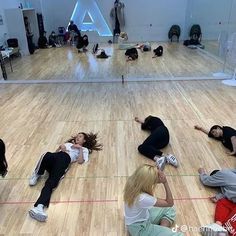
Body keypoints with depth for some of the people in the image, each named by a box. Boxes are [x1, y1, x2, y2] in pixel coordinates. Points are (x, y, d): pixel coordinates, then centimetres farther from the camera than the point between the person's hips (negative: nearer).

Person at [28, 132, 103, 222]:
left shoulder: (84, 149, 26)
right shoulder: (68, 143, 41)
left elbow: (80, 161, 6)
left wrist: (80, 148, 4)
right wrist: (60, 147, 9)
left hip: (65, 159, -3)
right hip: (55, 156, 3)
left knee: (51, 182, -31)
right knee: (47, 156, -38)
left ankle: (39, 207, -51)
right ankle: (37, 174, -12)